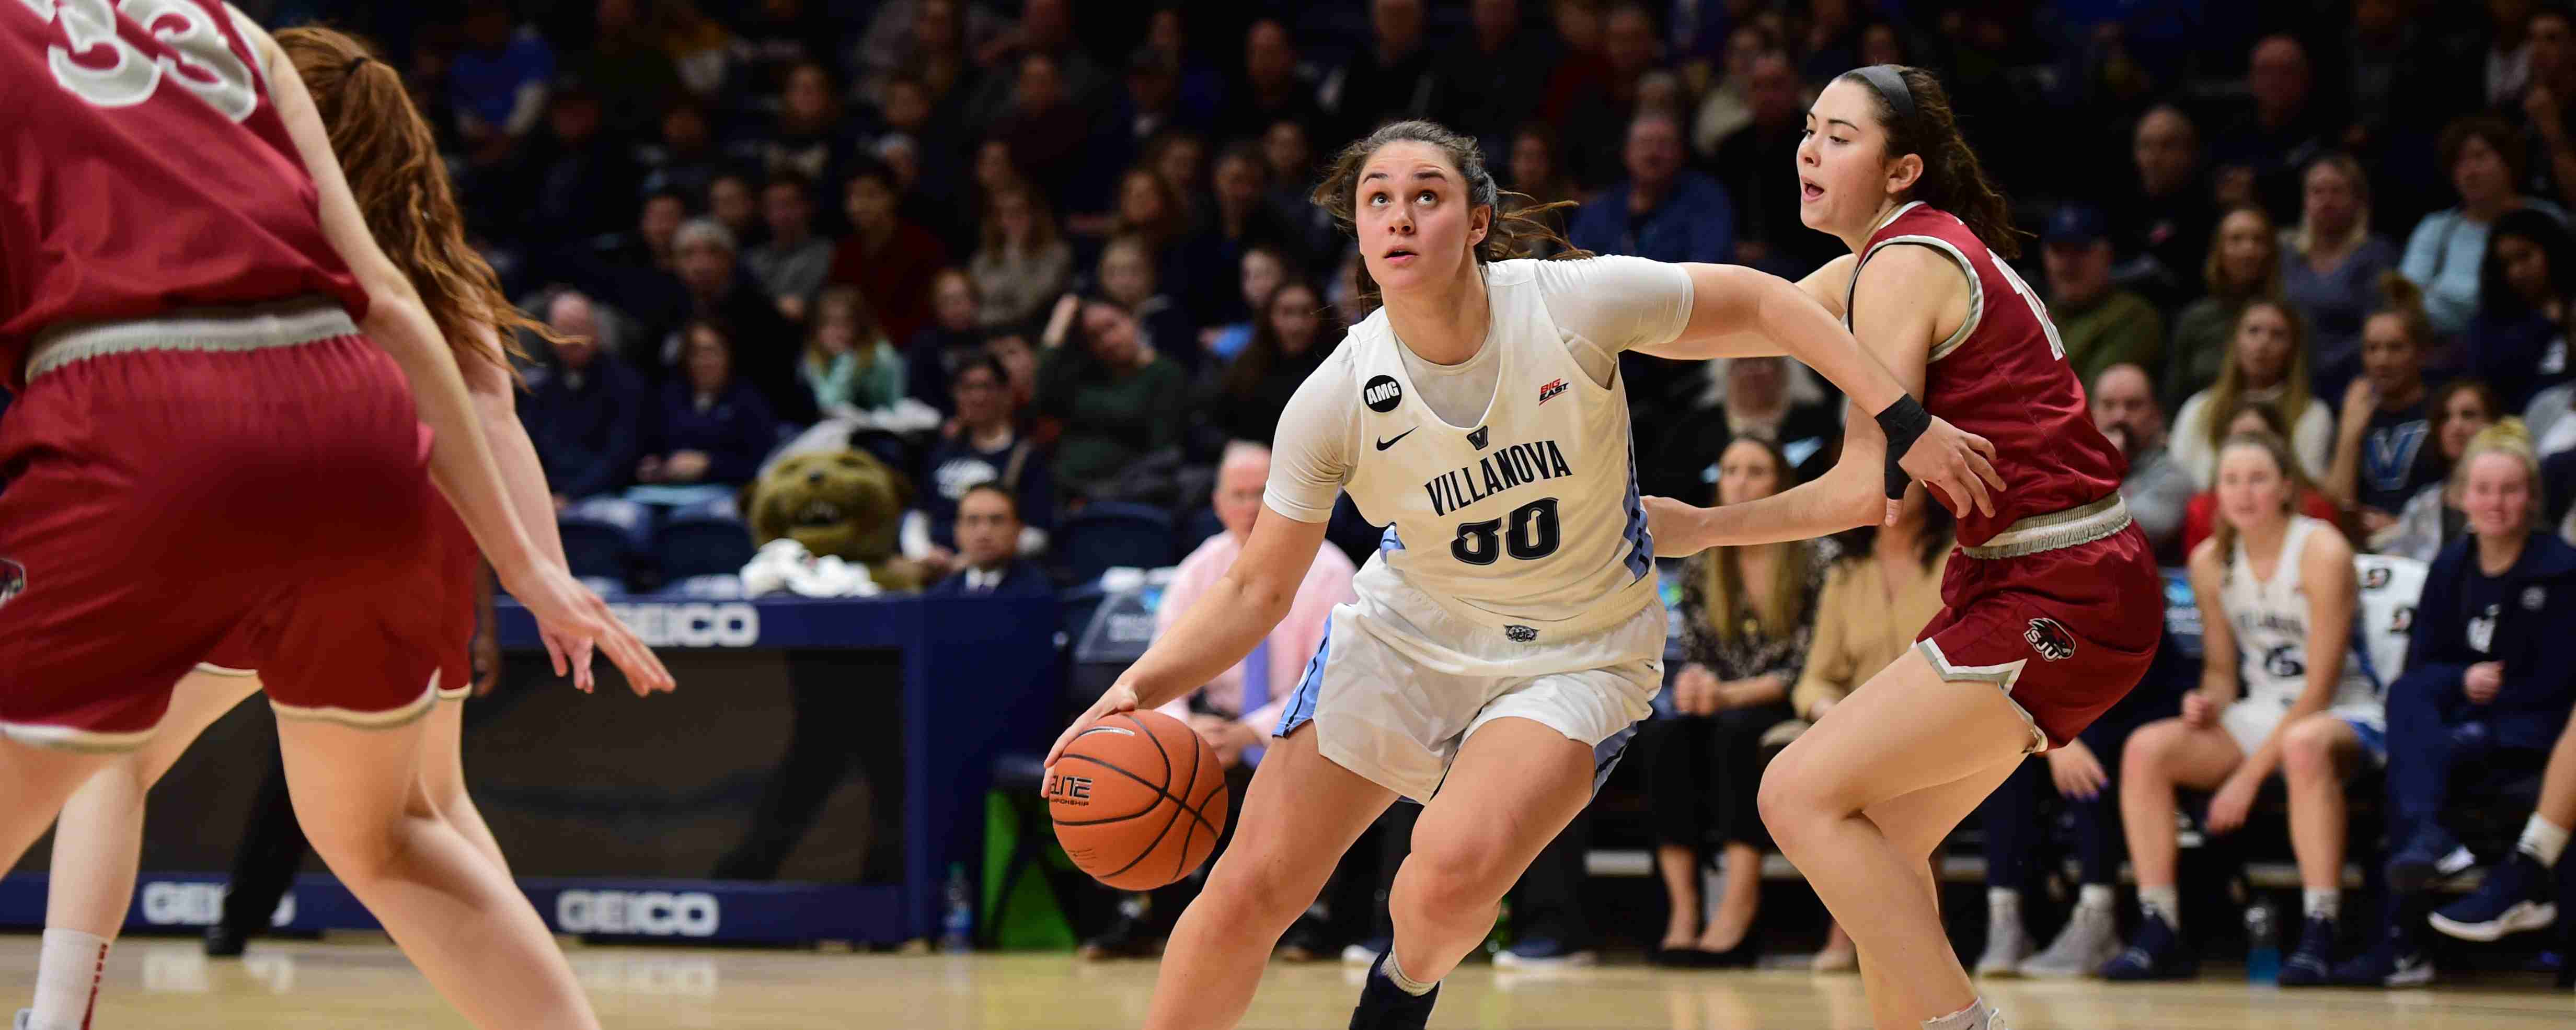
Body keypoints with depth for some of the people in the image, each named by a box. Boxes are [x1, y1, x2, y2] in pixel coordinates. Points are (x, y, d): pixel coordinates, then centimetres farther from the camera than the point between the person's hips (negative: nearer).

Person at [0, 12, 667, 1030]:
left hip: (139, 430, -6)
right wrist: (522, 561, 20)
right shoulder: (223, 25, 25)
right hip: (353, 423, 6)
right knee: (379, 837, 29)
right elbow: (380, 297, 18)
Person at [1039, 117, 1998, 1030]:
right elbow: (1256, 589, -7)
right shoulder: (1335, 401, -16)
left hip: (1577, 656, -2)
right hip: (1408, 632, 2)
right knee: (1248, 892, -7)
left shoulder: (1575, 305, -21)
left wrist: (1903, 422, -12)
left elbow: (1761, 304, -8)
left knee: (1453, 868, -28)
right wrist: (1140, 688, -24)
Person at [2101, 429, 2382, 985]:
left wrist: (2250, 774, -20)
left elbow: (2320, 686, -16)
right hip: (2259, 715, 6)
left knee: (2303, 745, -41)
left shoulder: (2322, 553, -14)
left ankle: (2320, 935, -40)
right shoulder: (2210, 560, 4)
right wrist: (2207, 704, -14)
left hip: (2340, 715, -6)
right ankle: (2160, 933, -18)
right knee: (2146, 748, -18)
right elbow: (2222, 669, 12)